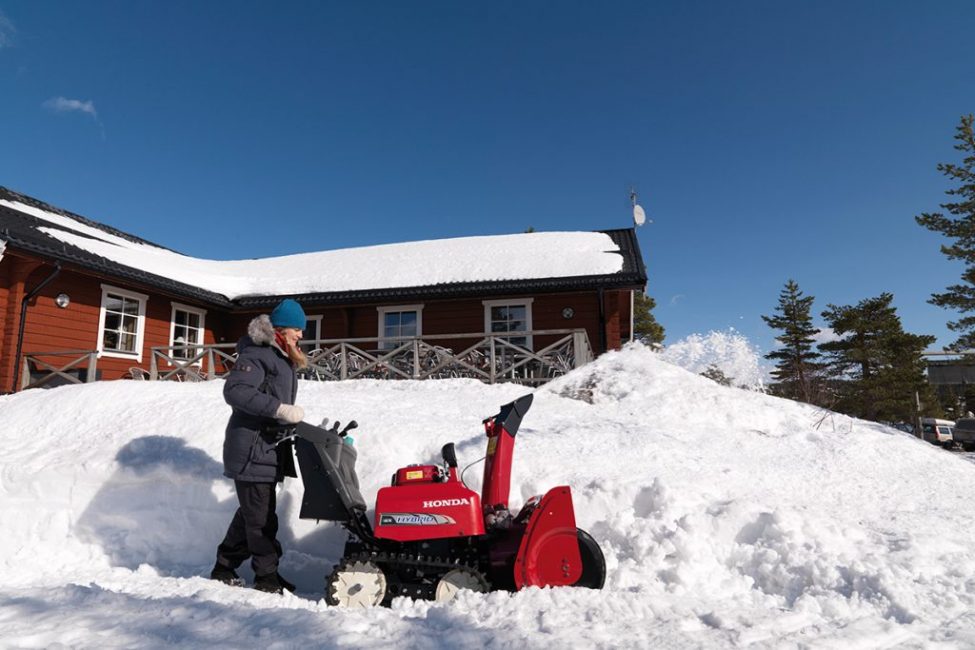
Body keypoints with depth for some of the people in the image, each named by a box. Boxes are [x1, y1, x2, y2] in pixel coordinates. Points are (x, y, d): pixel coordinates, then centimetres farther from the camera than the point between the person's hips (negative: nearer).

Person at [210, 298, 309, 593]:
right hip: (252, 449, -10)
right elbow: (234, 390, -26)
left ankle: (225, 567, 30)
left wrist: (292, 420, 13)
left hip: (268, 448, 10)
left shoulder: (283, 358, 17)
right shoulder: (257, 352, -14)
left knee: (252, 512, 17)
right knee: (261, 517, -3)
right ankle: (267, 576, 8)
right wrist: (280, 410, -30)